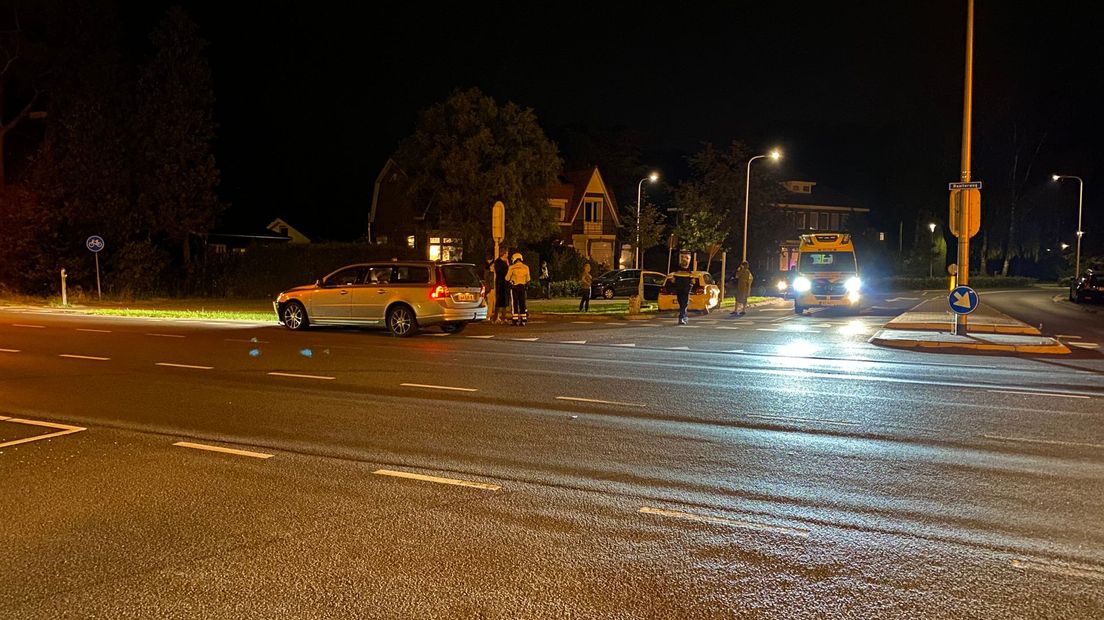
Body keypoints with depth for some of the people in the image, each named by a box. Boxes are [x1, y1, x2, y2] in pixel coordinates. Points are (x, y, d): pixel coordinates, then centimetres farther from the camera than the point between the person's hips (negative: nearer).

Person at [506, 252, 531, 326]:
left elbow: (507, 278, -3)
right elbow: (528, 279, 9)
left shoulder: (512, 267, -9)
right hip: (523, 286, 3)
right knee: (522, 303, 9)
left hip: (514, 286, -3)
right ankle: (523, 320, 8)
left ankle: (515, 320, -4)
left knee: (515, 303, 0)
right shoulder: (526, 267, 3)